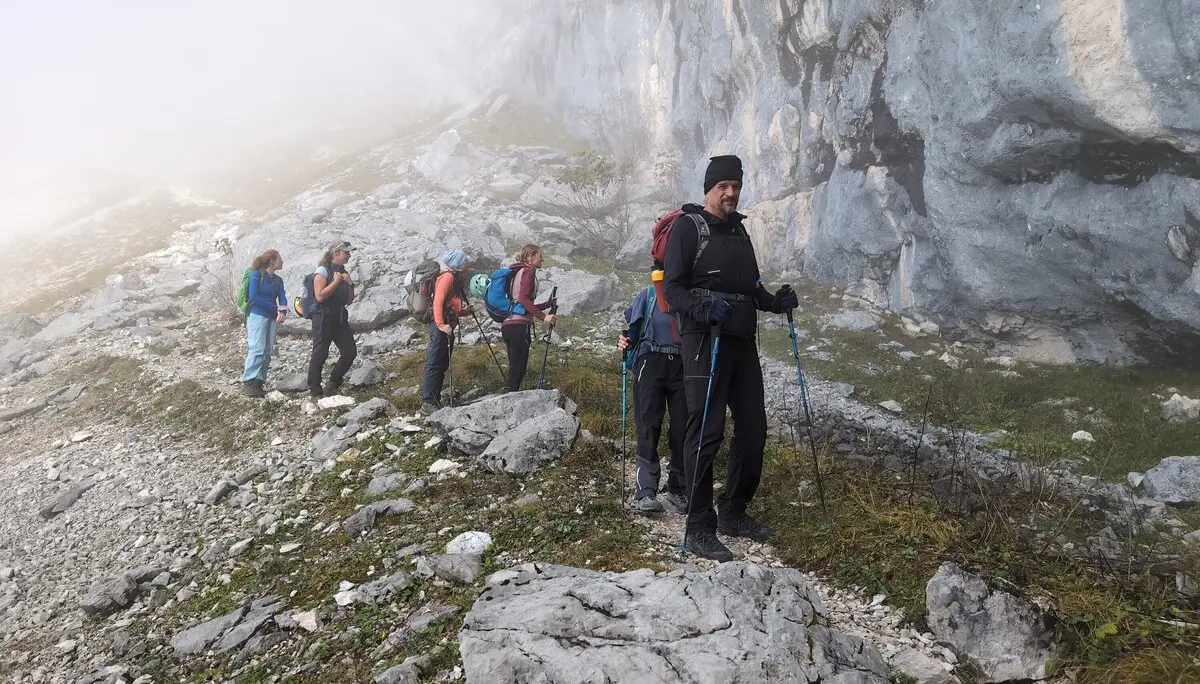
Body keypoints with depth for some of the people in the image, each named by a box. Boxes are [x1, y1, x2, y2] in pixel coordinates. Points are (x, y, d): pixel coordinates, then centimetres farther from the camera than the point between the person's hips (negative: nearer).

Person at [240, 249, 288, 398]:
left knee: (267, 352, 2)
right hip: (257, 316, -7)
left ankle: (258, 383, 4)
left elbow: (282, 298, 2)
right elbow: (253, 296, -13)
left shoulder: (278, 280, 14)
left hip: (273, 318, 7)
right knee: (257, 349, -17)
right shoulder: (257, 274, -5)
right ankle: (247, 382, -17)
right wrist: (275, 308, -13)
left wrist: (282, 312, -20)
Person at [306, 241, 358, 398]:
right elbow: (320, 296, -19)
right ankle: (315, 392, 3)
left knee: (350, 352, 3)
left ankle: (333, 384, 18)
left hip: (340, 318, 7)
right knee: (320, 355, -4)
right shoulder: (323, 270, -7)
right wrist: (337, 281, -14)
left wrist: (350, 285, 1)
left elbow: (349, 301, 17)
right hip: (324, 318, -7)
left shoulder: (343, 273, 15)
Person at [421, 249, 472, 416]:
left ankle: (435, 401, 18)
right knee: (435, 364, -9)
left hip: (447, 327, 10)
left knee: (442, 365, 12)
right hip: (441, 327, -10)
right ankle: (428, 403, -9)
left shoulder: (455, 278, 20)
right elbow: (438, 301, -20)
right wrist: (441, 324, -27)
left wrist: (464, 311, 20)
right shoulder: (447, 276, -9)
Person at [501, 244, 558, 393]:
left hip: (507, 324, 9)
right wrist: (543, 316, -20)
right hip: (519, 325, -9)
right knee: (518, 369, -10)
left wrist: (547, 304, 30)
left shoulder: (517, 272, 25)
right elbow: (524, 299, -17)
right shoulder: (528, 270, -2)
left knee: (515, 369, 9)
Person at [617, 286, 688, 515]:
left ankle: (678, 491, 8)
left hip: (682, 365, 1)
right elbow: (633, 325, 15)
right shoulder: (648, 295, 15)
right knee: (648, 426, -11)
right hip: (651, 361, -1)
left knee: (682, 428, -1)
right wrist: (626, 340, -5)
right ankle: (646, 492, -15)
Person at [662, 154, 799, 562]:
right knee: (706, 432, -9)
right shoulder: (688, 226, -3)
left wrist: (776, 302, 3)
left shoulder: (738, 229, 19)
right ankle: (699, 529, -1)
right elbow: (672, 288, -10)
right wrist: (703, 309, -28)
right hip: (705, 340, -8)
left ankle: (733, 514, 24)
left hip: (743, 341, 8)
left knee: (753, 428, 10)